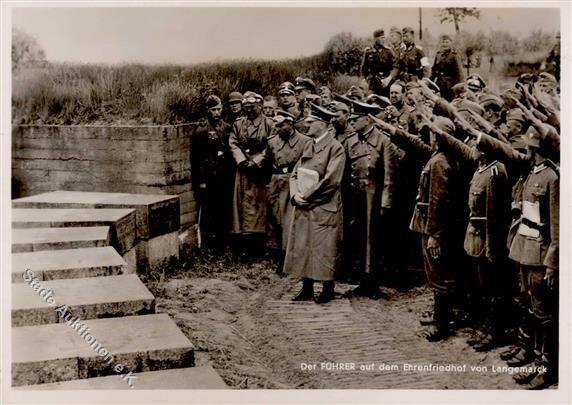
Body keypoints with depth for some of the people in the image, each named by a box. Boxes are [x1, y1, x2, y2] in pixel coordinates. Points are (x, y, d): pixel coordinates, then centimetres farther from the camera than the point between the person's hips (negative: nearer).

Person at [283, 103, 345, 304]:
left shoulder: (335, 148, -10)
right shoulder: (308, 145, 13)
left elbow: (330, 180, -17)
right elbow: (295, 172, 13)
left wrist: (307, 196, -14)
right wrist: (295, 194, -4)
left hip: (323, 209, -7)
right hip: (303, 207, 7)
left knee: (324, 249, 1)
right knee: (302, 247, 10)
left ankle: (328, 289, 14)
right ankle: (306, 288, 20)